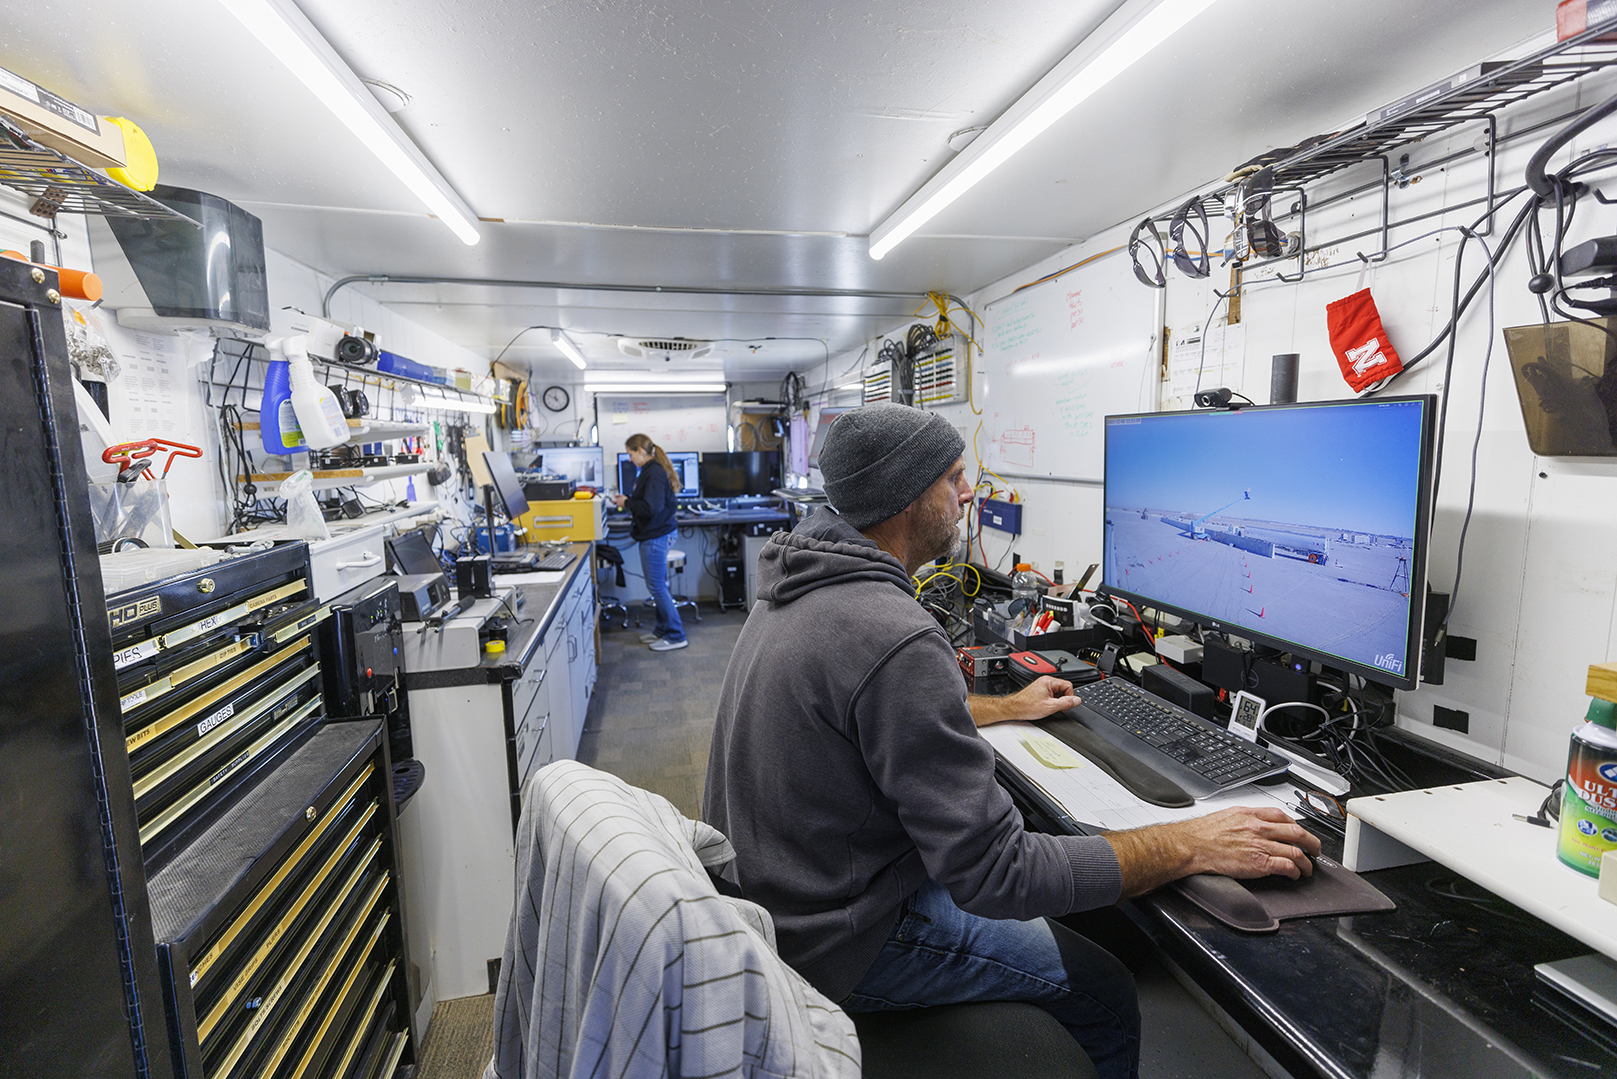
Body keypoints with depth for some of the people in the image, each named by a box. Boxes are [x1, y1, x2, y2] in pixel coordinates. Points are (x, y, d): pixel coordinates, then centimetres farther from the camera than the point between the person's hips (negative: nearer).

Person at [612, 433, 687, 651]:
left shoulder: (654, 473, -19)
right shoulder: (651, 471, 13)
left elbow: (650, 508, -26)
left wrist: (627, 502, -13)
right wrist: (627, 499, 9)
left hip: (656, 537, -11)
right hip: (654, 534, 11)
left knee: (656, 586, -4)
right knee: (657, 585, 17)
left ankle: (675, 636, 4)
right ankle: (663, 629, 29)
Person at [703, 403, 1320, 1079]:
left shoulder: (802, 586, -1)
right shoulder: (895, 638, -33)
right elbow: (994, 875, -29)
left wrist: (1006, 708, 22)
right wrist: (1192, 846, -20)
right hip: (836, 941, -9)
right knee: (1107, 995, 6)